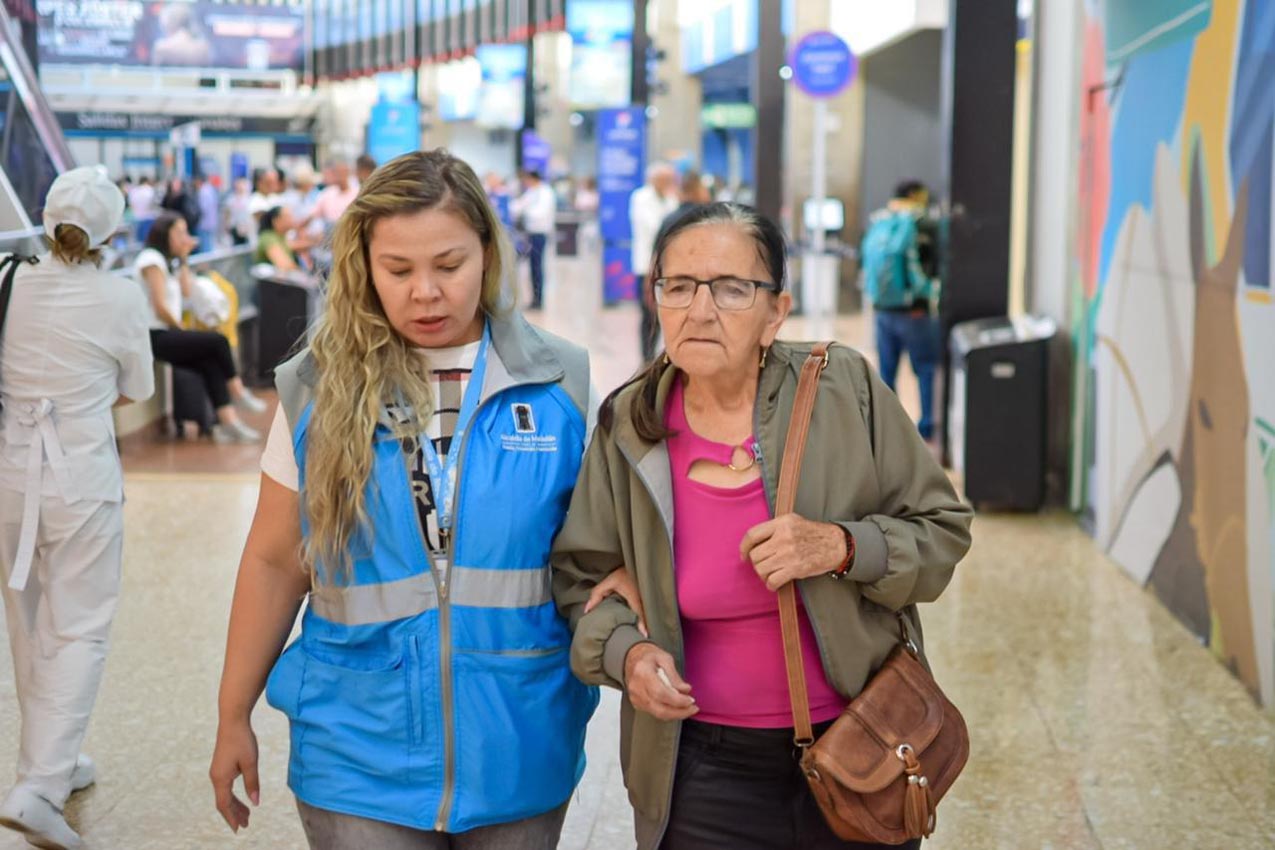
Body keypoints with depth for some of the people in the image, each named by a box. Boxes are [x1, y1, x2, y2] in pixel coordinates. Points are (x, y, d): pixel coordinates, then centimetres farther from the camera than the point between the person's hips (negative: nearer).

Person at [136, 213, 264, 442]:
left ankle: (228, 421, -21)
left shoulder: (167, 261, 21)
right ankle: (238, 393, -1)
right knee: (218, 341, -17)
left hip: (167, 333, 9)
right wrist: (180, 328, -2)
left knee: (211, 363, -13)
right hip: (156, 335, -9)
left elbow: (186, 292, 15)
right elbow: (160, 307, -15)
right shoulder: (151, 259, -9)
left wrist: (183, 260, 13)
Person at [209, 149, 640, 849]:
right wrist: (233, 718, 7)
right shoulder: (320, 391, -1)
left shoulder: (560, 383, -1)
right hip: (359, 759, -1)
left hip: (520, 755, 1)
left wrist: (623, 583, -15)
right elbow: (275, 561, 5)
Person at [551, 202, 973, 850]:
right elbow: (583, 576, 6)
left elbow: (942, 533, -3)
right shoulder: (630, 426, -6)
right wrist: (625, 652, -13)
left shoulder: (846, 389, -10)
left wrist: (841, 548, -21)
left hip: (858, 751, 0)